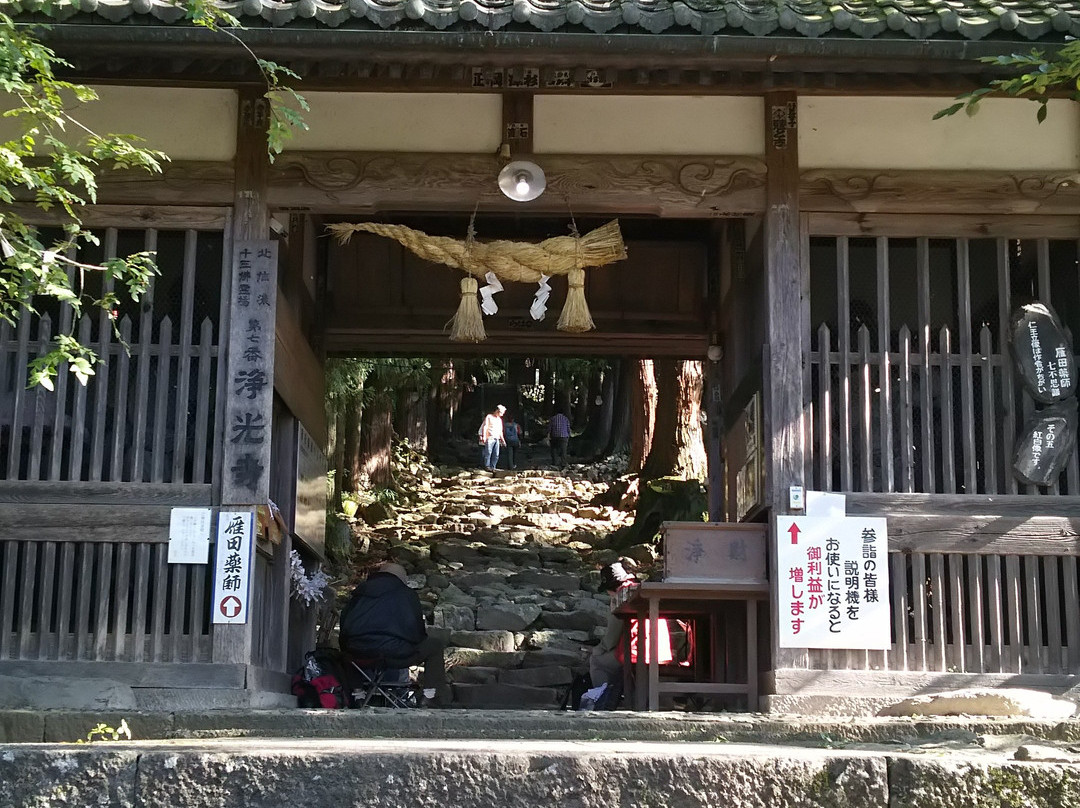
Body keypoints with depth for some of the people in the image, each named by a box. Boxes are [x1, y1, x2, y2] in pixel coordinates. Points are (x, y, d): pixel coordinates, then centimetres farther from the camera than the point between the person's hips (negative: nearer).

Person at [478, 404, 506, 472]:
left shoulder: (499, 419, 22)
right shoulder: (489, 417, 3)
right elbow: (485, 427, -4)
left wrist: (502, 439, 21)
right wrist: (484, 436, -14)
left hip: (497, 439, 6)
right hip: (489, 438, -6)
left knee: (496, 455, -2)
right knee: (488, 453, -10)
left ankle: (492, 467, 2)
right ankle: (487, 466, -7)